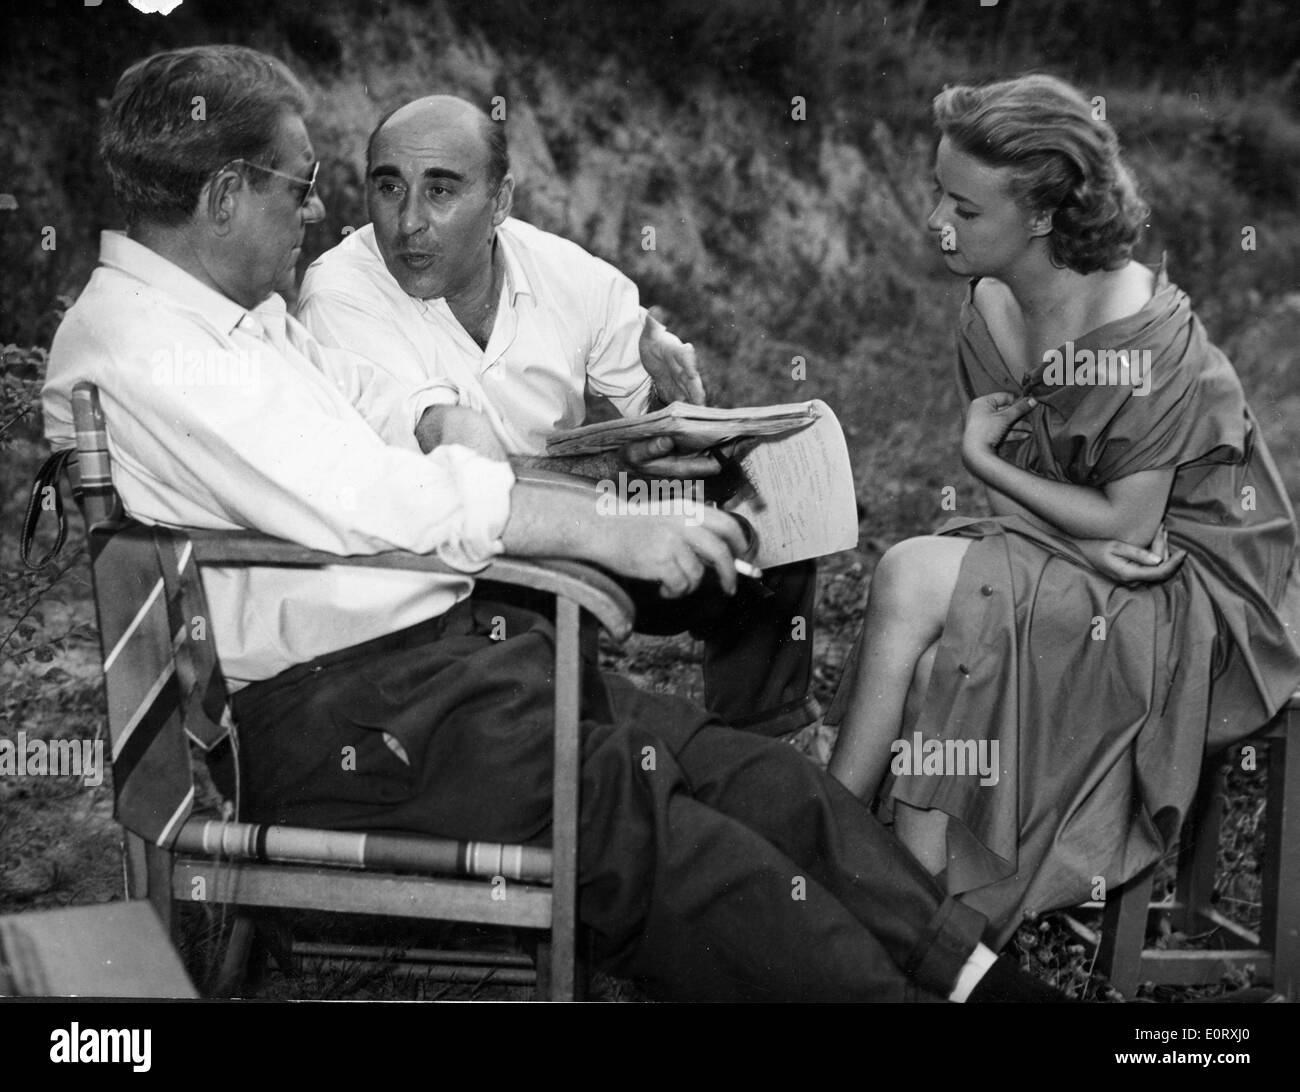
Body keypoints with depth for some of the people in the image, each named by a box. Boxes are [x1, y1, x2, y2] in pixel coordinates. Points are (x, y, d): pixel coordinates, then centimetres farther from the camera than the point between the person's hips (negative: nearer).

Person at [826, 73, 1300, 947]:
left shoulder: (1146, 335, -23)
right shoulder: (989, 310, 0)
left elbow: (1129, 526, -18)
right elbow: (1020, 482, 5)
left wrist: (981, 459, -11)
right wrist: (1085, 535, -17)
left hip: (1199, 596, -6)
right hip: (1074, 558, 6)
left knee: (914, 578, -24)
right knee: (938, 651, -24)